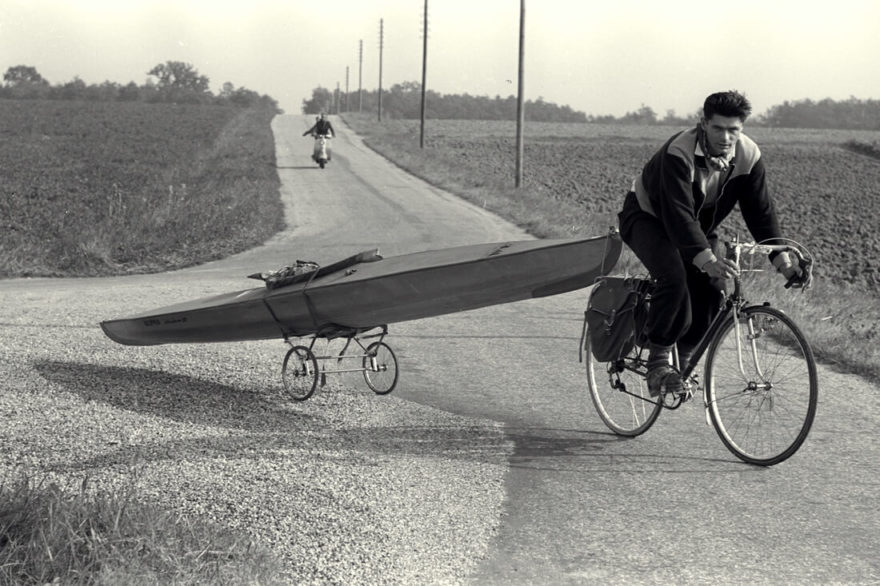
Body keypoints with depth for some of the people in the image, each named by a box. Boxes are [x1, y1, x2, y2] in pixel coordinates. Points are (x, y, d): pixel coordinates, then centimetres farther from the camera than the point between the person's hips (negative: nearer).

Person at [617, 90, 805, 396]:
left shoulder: (748, 155, -17)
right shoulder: (679, 153, -34)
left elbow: (760, 210, -14)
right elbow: (679, 212, -42)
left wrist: (781, 259, -25)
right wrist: (705, 258, -55)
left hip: (699, 224, 6)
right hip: (649, 217, -6)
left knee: (712, 288, -15)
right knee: (674, 277, -31)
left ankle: (684, 354, 6)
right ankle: (658, 359, -18)